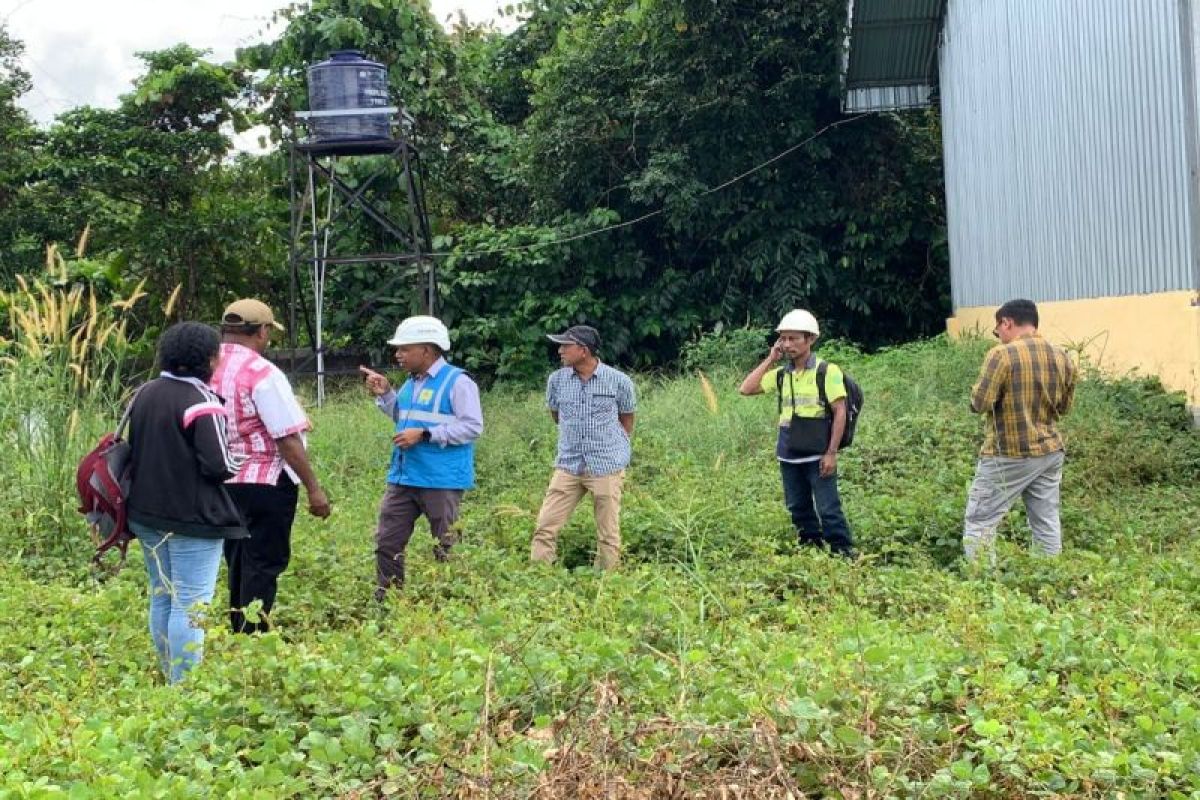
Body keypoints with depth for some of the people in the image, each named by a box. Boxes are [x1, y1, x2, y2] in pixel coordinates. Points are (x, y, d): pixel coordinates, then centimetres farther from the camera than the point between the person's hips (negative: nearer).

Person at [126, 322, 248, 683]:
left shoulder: (144, 394, 6)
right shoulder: (200, 402, -18)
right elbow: (219, 465, -20)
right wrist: (241, 461, -1)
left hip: (147, 514, 8)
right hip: (192, 518, -8)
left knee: (161, 598, 17)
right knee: (191, 605, -4)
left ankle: (170, 678, 27)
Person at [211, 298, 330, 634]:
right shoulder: (262, 373, -17)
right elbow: (287, 439, -18)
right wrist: (314, 488, -13)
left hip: (223, 482, 7)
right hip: (265, 484, -7)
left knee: (238, 565, 17)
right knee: (263, 566, 0)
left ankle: (238, 635, 25)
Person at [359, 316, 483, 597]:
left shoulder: (457, 382, -13)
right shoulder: (411, 383, 12)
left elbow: (473, 426, -19)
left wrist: (425, 435, -22)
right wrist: (385, 394, 11)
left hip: (441, 481, -8)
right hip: (403, 478, 8)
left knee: (446, 549, 3)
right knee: (387, 543, 8)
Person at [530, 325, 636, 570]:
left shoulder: (619, 381, -6)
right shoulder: (557, 380, 2)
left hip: (607, 467, -3)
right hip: (568, 466, 3)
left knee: (608, 536, 3)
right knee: (545, 527, -4)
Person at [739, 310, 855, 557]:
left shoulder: (827, 371, -8)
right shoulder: (780, 374, 8)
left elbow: (840, 412, -9)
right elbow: (745, 389, 3)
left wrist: (831, 452, -14)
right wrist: (770, 359, 0)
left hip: (818, 454, -6)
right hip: (789, 455, 6)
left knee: (828, 509, -6)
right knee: (798, 509, 13)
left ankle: (844, 555, 1)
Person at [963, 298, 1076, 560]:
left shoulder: (1002, 354, -14)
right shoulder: (1061, 357, 6)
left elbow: (980, 402, -16)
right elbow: (1064, 406, 15)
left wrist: (977, 392, 5)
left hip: (1008, 455, -6)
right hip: (1050, 452, 6)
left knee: (979, 524, -1)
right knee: (1047, 525, 11)